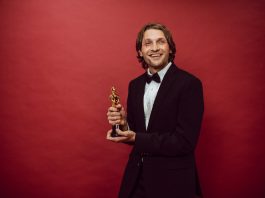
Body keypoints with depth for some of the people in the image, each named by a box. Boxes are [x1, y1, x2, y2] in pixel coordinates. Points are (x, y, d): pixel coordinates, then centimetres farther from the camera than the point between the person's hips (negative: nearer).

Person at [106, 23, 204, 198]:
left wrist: (136, 138, -18)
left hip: (172, 182, -5)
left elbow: (185, 142, -19)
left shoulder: (189, 84, -14)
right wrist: (123, 123, -11)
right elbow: (134, 132, 10)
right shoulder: (135, 85, 5)